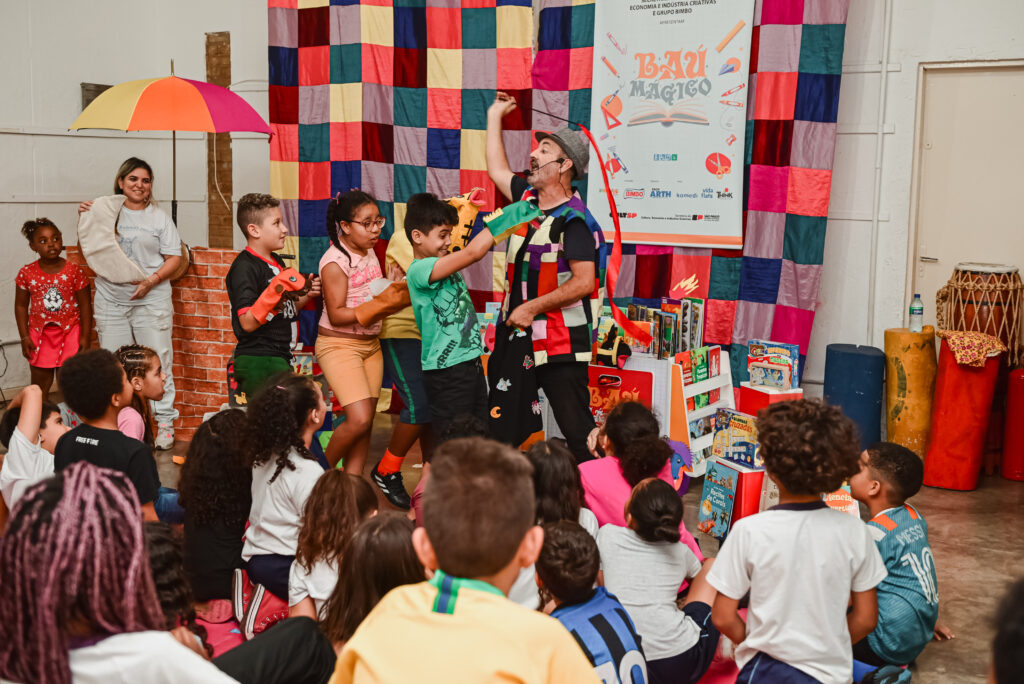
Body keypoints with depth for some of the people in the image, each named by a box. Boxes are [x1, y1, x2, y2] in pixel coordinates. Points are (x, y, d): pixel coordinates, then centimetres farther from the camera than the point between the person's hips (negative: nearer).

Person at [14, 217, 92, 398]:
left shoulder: (74, 271, -7)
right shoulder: (27, 273, -3)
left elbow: (85, 305, -3)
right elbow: (21, 306, 3)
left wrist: (85, 336, -5)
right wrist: (25, 337, -2)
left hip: (70, 333, -1)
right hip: (39, 335, 1)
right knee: (39, 385, 8)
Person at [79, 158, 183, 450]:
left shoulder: (159, 217, 6)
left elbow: (174, 258, 3)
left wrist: (152, 280, -12)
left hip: (151, 299, -2)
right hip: (111, 299, 2)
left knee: (157, 362, -2)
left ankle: (165, 422, 6)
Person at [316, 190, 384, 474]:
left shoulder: (370, 253, 9)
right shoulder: (335, 262, -15)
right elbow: (337, 315, -18)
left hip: (370, 344, 8)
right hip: (339, 344, -8)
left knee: (367, 421, 4)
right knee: (359, 419, -16)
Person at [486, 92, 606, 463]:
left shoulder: (575, 220, -17)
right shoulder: (527, 197, 7)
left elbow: (583, 282, -22)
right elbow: (497, 169, 27)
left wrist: (533, 307, -18)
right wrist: (495, 116, 30)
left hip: (560, 342, -8)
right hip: (516, 334, 8)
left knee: (575, 426, -5)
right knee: (502, 424, 14)